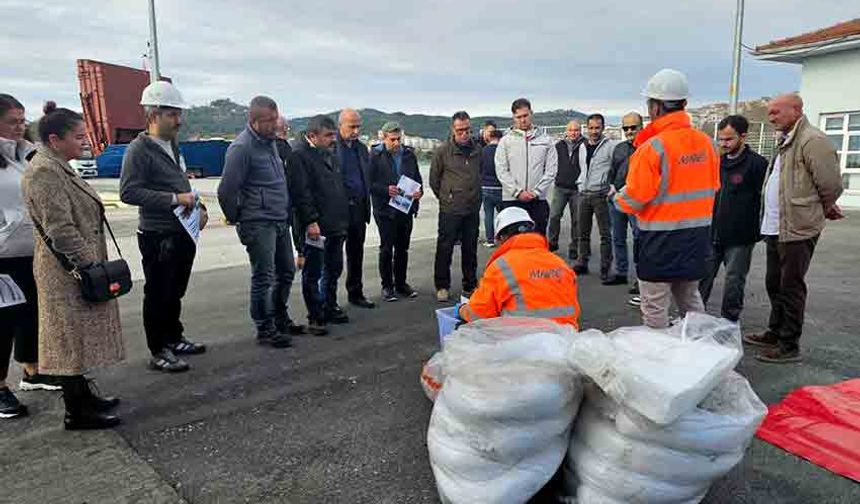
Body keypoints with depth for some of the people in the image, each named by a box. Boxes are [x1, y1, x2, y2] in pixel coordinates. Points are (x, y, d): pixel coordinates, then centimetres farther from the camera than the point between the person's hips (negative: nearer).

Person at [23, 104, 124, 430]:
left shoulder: (58, 167, 13)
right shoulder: (43, 172, -18)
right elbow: (61, 230, -24)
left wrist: (95, 263, 18)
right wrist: (91, 266, -19)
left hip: (80, 269, 10)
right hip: (69, 274, -10)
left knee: (77, 338, 18)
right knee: (72, 339, -1)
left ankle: (82, 396, 31)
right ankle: (76, 414, 11)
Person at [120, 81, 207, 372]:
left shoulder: (174, 147, 15)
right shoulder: (139, 149, -11)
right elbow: (128, 192, -19)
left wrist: (198, 206, 7)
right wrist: (174, 199, -22)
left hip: (184, 233, 8)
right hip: (158, 236, -8)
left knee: (175, 292, 19)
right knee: (158, 294, 2)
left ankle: (174, 339, 33)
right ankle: (159, 352, 12)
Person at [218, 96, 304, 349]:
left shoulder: (270, 141, 12)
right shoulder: (241, 148, -15)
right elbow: (226, 191, -14)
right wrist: (237, 219, -5)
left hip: (280, 221, 9)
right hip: (259, 223, -9)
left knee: (286, 271, 16)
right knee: (264, 278, -1)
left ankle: (280, 318, 33)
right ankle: (265, 329, 11)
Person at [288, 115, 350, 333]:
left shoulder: (330, 155, 18)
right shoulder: (299, 156, -11)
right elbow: (301, 193, -18)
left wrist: (344, 218, 20)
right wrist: (311, 221, -23)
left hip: (337, 225, 9)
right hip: (316, 227, -9)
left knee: (334, 270, 18)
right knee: (313, 273, 1)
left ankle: (330, 307, 32)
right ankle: (315, 316, 10)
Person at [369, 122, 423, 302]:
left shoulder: (409, 154, 9)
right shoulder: (375, 156, -6)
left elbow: (417, 178, 15)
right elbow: (370, 183, -8)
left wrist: (419, 191, -5)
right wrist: (386, 190, -23)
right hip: (385, 210, -5)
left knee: (402, 248, 13)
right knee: (386, 249, 3)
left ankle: (401, 283, 25)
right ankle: (387, 286, 14)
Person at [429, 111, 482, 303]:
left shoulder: (477, 150, 6)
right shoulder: (443, 151, -6)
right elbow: (434, 179, 2)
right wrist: (445, 197, 7)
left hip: (473, 209, 4)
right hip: (450, 210, -4)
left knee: (470, 249, 11)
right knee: (445, 249, 2)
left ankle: (470, 286, 23)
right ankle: (442, 286, 15)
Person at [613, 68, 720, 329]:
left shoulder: (653, 147, -19)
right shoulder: (706, 142, 3)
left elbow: (635, 198, -17)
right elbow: (713, 187, 12)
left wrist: (618, 200, 3)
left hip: (661, 239, -7)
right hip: (697, 236, 7)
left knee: (655, 307, 5)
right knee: (690, 299, 23)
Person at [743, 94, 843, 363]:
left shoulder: (813, 141, -15)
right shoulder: (786, 142, 16)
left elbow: (832, 186, -15)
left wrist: (822, 210, 1)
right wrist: (822, 208, 17)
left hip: (797, 229, -9)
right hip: (775, 228, 9)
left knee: (791, 287, 0)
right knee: (774, 284, 18)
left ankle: (790, 345, 11)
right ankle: (775, 333, 33)